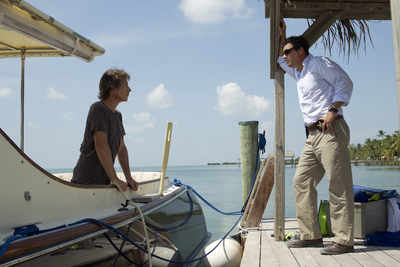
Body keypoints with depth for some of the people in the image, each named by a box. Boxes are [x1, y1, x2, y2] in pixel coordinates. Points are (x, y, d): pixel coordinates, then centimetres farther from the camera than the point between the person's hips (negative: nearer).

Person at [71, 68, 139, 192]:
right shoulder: (98, 109, -11)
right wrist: (115, 179, -20)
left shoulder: (118, 115, 17)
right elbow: (101, 146, -20)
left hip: (103, 182, 8)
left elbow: (121, 148, 18)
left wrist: (129, 178, 9)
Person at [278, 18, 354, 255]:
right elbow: (283, 61, 44)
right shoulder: (299, 73, 25)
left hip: (331, 131, -9)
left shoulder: (319, 64, 0)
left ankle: (344, 240, -12)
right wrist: (282, 35, 37)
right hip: (313, 135, 10)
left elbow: (345, 83, -9)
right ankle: (311, 235, 7)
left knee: (339, 185, -11)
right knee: (301, 182, 4)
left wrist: (332, 111, -17)